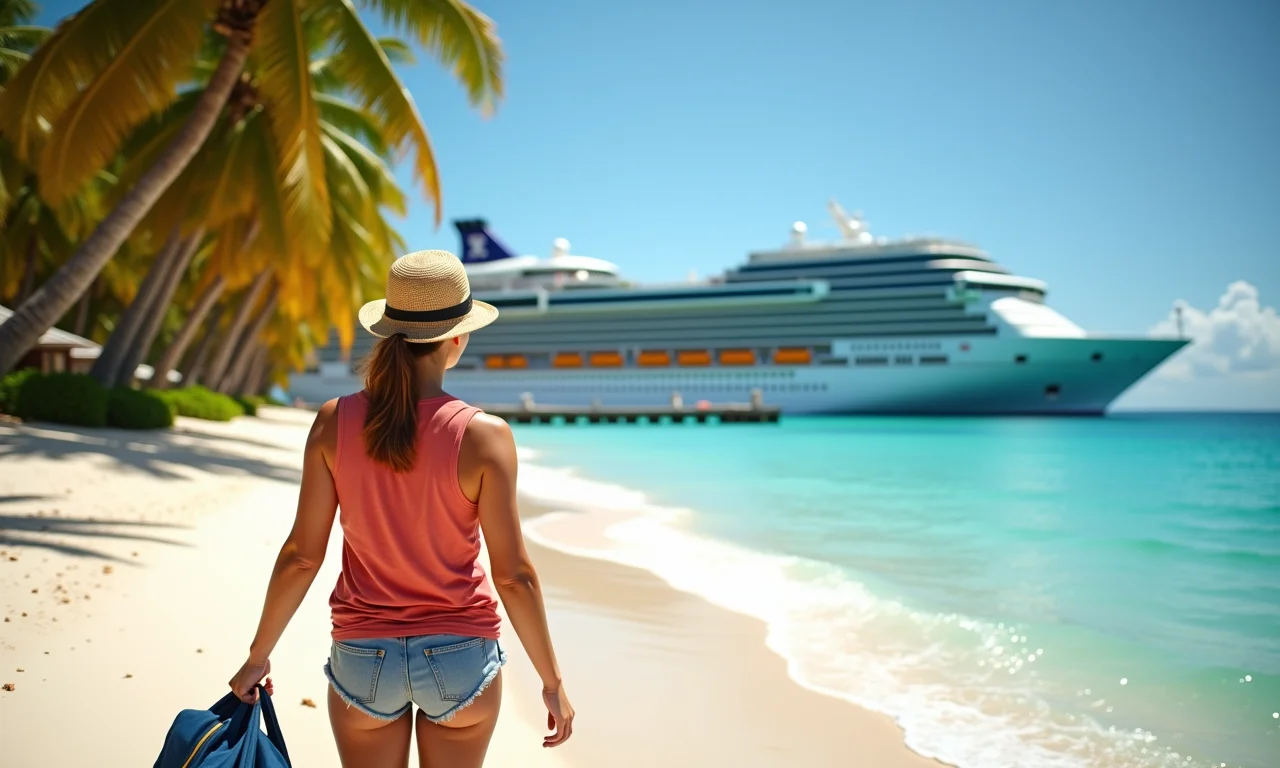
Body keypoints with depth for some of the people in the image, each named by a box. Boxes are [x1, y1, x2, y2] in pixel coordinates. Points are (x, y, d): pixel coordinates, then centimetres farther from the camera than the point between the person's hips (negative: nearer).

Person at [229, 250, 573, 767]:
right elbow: (513, 575, -13)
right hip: (460, 657, -1)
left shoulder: (335, 422, -9)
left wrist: (258, 656, 8)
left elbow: (302, 555, -6)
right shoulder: (484, 435, -16)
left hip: (362, 659, 2)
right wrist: (552, 682, -2)